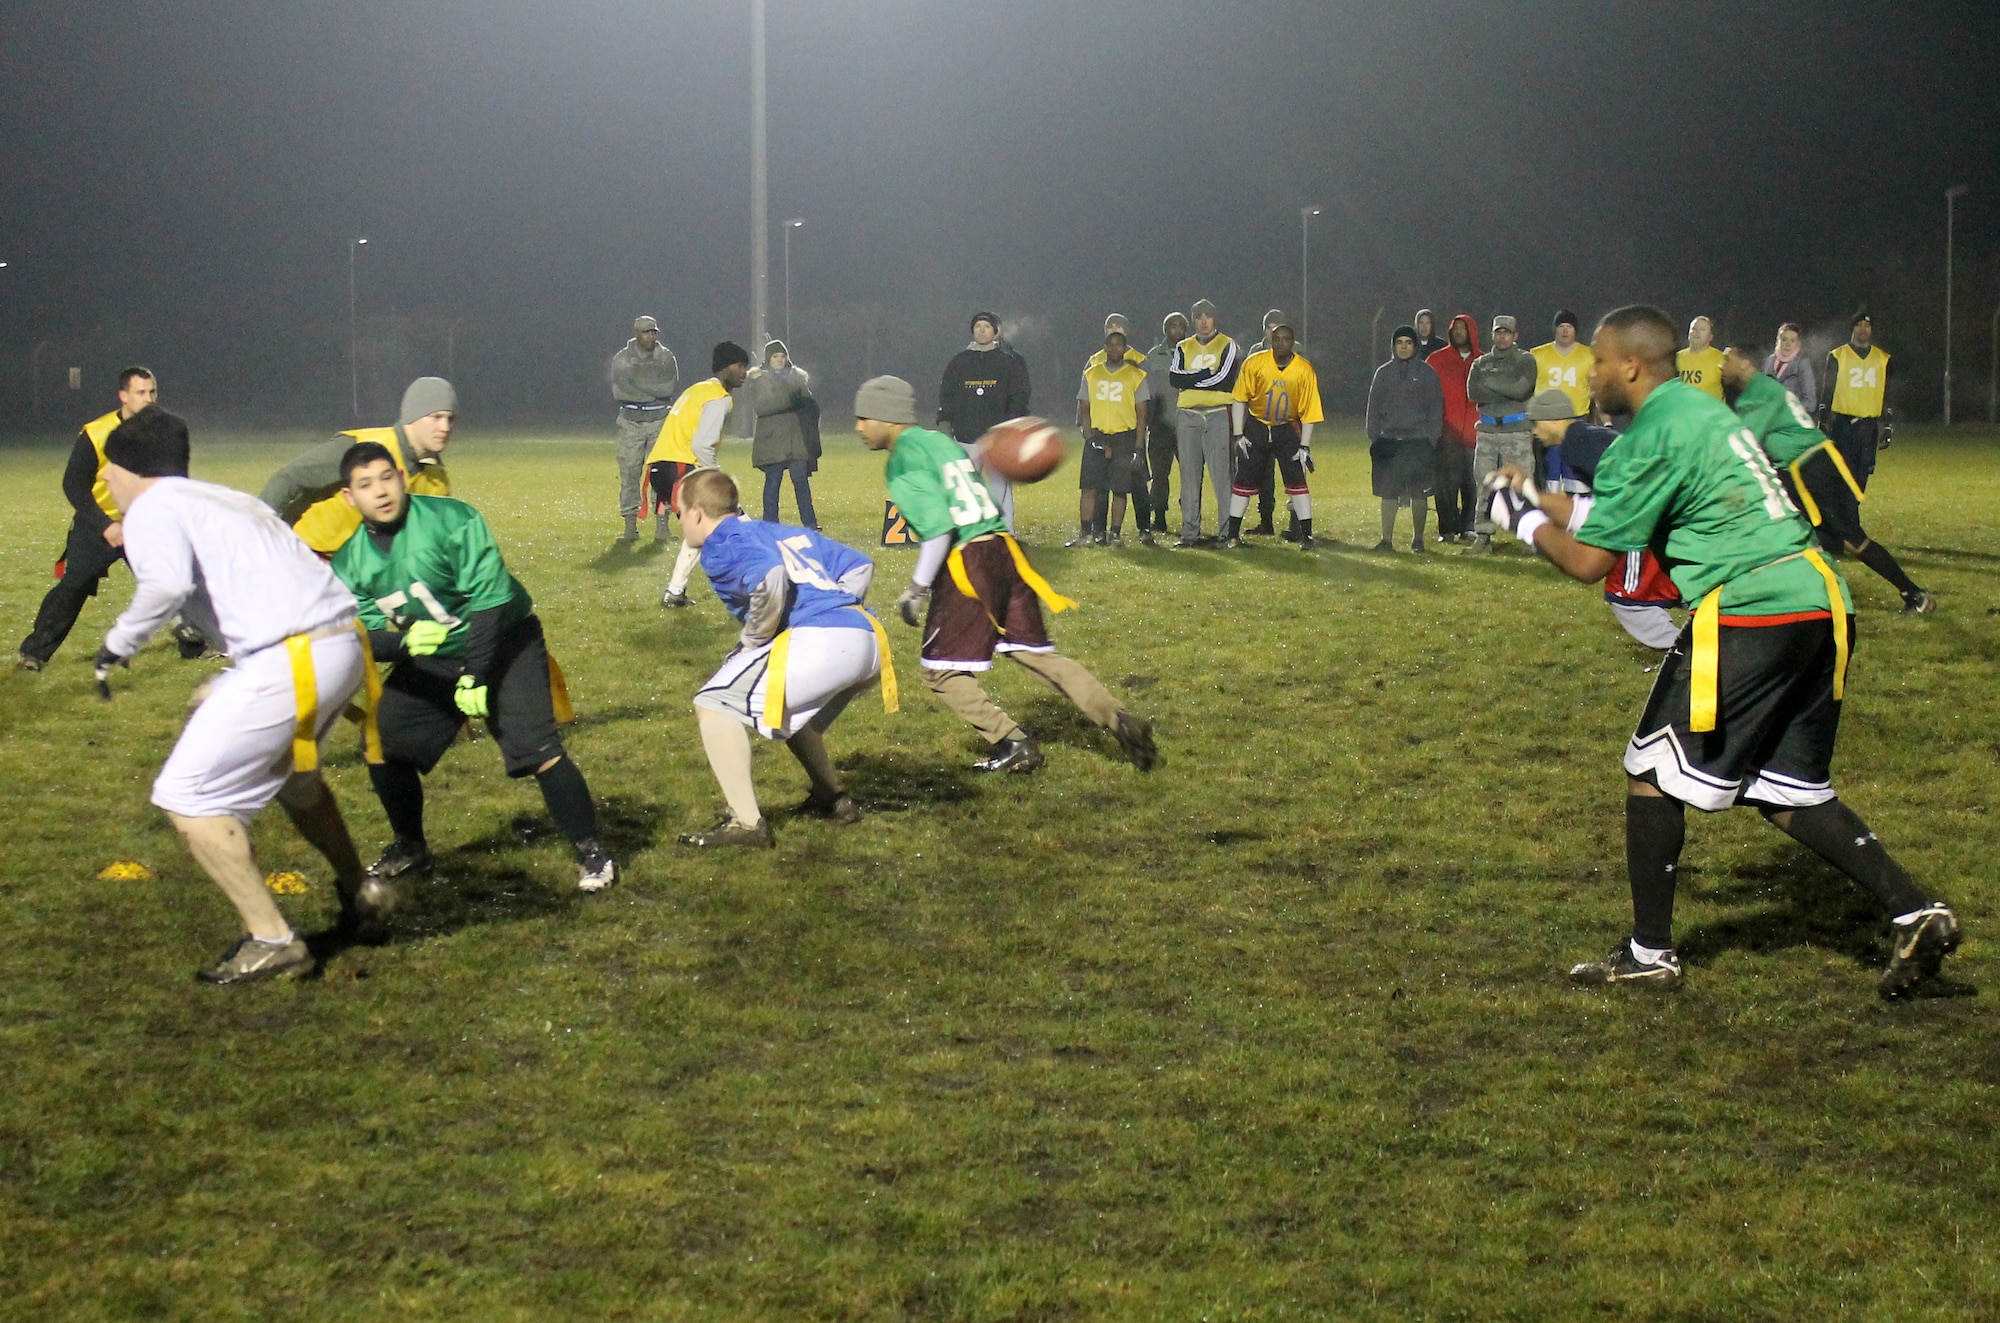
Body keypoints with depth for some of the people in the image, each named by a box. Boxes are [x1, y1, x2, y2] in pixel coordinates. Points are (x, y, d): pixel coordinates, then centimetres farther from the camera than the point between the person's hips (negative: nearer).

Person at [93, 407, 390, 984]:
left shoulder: (151, 510, 0)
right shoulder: (228, 498, 25)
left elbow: (167, 582, -21)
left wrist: (121, 640, -5)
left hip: (290, 658, -9)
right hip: (344, 642, 9)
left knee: (187, 796, 0)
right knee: (286, 768, 34)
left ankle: (271, 941, -1)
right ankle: (359, 893, 46)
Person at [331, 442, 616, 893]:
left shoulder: (450, 520, -25)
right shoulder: (351, 562, -6)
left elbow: (488, 598, -26)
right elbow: (367, 637, -7)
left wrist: (476, 676, -26)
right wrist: (404, 641, -30)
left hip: (502, 641, -6)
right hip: (429, 659, 6)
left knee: (537, 749, -19)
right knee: (384, 743, 1)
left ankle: (590, 853, -7)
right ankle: (410, 848, 23)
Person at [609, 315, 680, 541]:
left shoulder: (666, 357, 5)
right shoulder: (622, 358, 4)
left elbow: (670, 387, -10)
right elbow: (618, 390, -9)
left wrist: (638, 384, -12)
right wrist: (654, 391, -10)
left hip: (660, 422, 0)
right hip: (631, 423, 0)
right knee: (629, 473, -3)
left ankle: (662, 525, 1)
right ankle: (630, 526, 1)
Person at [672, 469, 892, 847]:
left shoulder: (721, 546, 3)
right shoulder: (787, 532, 29)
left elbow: (771, 579, -19)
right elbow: (859, 566, 28)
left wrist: (751, 642, -6)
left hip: (818, 643, -9)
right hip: (867, 639, 9)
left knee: (713, 706, 0)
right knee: (788, 710, 35)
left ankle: (746, 822, -6)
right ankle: (833, 799, 40)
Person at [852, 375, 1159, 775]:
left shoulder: (902, 460, -6)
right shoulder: (942, 441, 20)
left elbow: (939, 526, -15)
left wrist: (917, 588, -12)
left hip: (966, 562, -8)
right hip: (1004, 548, 8)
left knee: (941, 671, 6)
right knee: (1036, 653, 13)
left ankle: (1013, 744, 1)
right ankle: (1118, 720, 4)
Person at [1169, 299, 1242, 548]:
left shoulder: (1228, 346, 5)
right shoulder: (1183, 348, 15)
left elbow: (1225, 380, -10)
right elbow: (1174, 378, -2)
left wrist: (1190, 378, -5)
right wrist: (1207, 375, -9)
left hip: (1218, 415, -3)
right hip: (1188, 416, 3)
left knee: (1221, 474, -9)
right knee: (1189, 475, 3)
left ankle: (1227, 530, -7)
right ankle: (1190, 532, 6)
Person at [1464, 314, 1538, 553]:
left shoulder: (1525, 360, 5)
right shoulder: (1481, 363, 15)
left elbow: (1521, 389, -13)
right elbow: (1472, 392, -3)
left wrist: (1490, 381, -5)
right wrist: (1507, 392, -9)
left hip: (1518, 432, -4)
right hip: (1488, 431, 4)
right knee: (1484, 486, 3)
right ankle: (1482, 537, 6)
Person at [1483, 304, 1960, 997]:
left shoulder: (1652, 437, -8)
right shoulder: (1700, 409, 21)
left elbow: (1590, 562, -6)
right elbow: (1613, 515, 29)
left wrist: (1528, 522, 11)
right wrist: (1540, 499, 27)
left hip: (1747, 614, -9)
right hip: (1819, 604, 9)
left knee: (1653, 774, 5)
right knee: (1789, 794, 16)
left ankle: (1649, 952, 12)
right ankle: (1915, 911, 5)